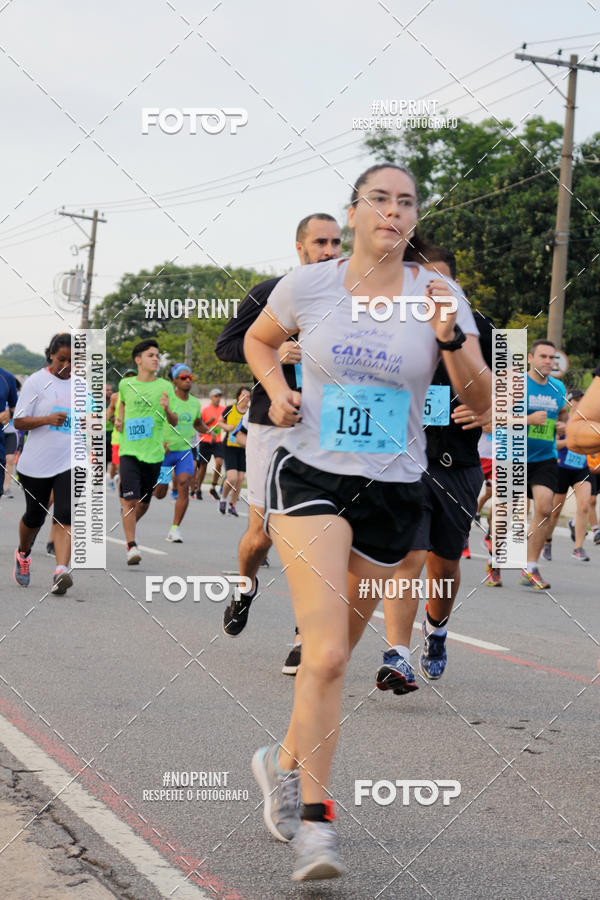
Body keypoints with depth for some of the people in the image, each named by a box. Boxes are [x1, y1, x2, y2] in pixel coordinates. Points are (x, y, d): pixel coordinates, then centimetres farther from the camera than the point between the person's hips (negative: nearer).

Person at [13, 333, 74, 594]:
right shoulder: (36, 382, -5)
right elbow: (19, 421, -9)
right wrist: (48, 419, -23)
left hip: (70, 463, 2)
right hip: (35, 463, -2)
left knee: (65, 517, -14)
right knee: (34, 516, 13)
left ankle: (61, 572, -22)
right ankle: (23, 555, 42)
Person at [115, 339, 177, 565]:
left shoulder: (165, 386, 2)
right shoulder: (125, 385, 4)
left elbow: (174, 422, -2)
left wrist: (167, 410, -22)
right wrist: (119, 420, 9)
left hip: (154, 452, 1)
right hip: (129, 450, -1)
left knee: (144, 503, 11)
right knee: (130, 499, -14)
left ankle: (128, 529, 38)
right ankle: (131, 545, -10)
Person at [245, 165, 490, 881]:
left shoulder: (437, 295, -1)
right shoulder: (306, 286, -2)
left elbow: (480, 403, -4)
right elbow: (258, 339, 19)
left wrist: (450, 339, -20)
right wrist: (276, 389, 0)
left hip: (393, 491, 2)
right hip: (310, 477, -2)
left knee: (334, 652, 13)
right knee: (327, 653, -18)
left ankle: (285, 760, 39)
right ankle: (315, 822, -12)